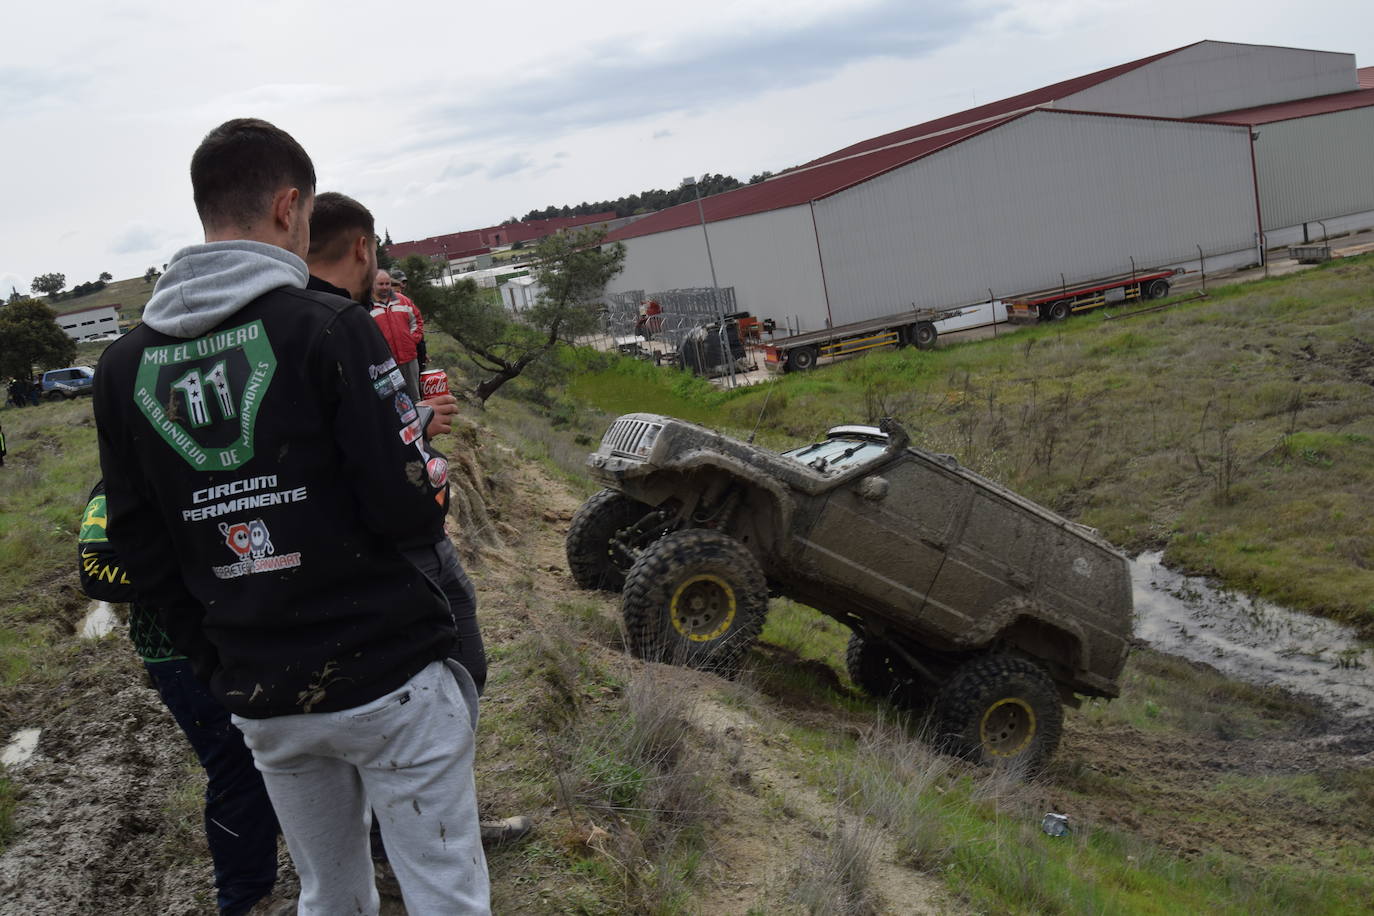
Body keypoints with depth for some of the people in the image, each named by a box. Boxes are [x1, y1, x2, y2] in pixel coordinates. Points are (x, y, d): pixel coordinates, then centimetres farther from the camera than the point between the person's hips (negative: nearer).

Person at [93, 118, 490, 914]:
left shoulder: (126, 367, 4)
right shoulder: (330, 326, -13)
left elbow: (141, 550, 7)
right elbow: (413, 504, -18)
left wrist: (218, 665, 15)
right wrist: (434, 479, 4)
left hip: (261, 700, 6)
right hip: (390, 678, -5)